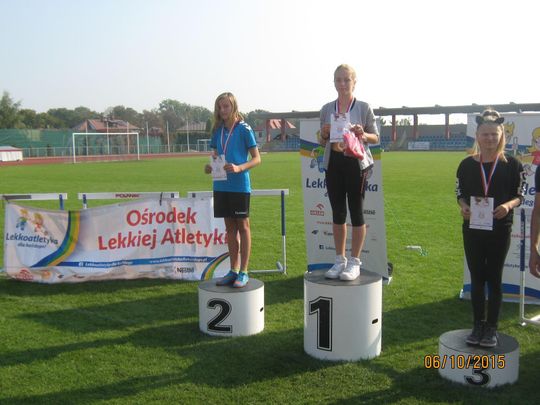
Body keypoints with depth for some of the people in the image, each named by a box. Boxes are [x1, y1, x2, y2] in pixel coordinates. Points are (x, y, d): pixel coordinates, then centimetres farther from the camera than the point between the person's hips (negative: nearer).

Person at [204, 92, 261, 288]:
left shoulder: (244, 129, -5)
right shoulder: (217, 131, 11)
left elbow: (257, 158, -6)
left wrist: (239, 168, -22)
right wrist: (210, 166, -4)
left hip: (239, 185, -5)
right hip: (221, 185, 6)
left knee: (242, 226, 2)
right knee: (230, 227, 11)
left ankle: (243, 272, 9)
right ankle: (233, 270, 19)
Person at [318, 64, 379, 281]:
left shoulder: (364, 107, -1)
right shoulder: (327, 109, 8)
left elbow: (376, 138, 2)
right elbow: (322, 142, 13)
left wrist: (363, 135, -18)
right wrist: (324, 134, -9)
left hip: (355, 164, -3)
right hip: (333, 164, 4)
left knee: (356, 212, 2)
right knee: (338, 213, 9)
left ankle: (354, 262, 11)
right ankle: (340, 260, 20)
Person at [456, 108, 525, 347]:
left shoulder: (512, 164, -3)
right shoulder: (467, 164, 1)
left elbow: (520, 195, 1)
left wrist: (509, 205, -20)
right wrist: (463, 207, -13)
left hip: (499, 230, -2)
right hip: (473, 228, 2)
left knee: (494, 279, 7)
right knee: (477, 278, 9)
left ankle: (492, 328, 18)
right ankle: (478, 326, 21)